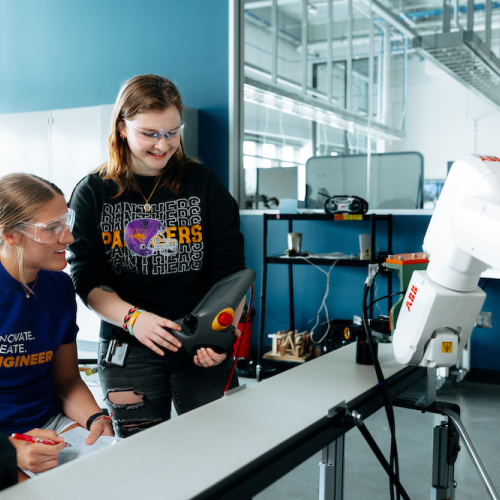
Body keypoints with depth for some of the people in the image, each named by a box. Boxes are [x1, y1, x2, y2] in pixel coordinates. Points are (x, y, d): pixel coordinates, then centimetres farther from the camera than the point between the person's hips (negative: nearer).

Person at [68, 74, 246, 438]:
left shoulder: (204, 184, 2)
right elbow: (87, 279, -3)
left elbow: (230, 271, -1)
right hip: (128, 348, 0)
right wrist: (132, 318, -21)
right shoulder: (92, 193, 2)